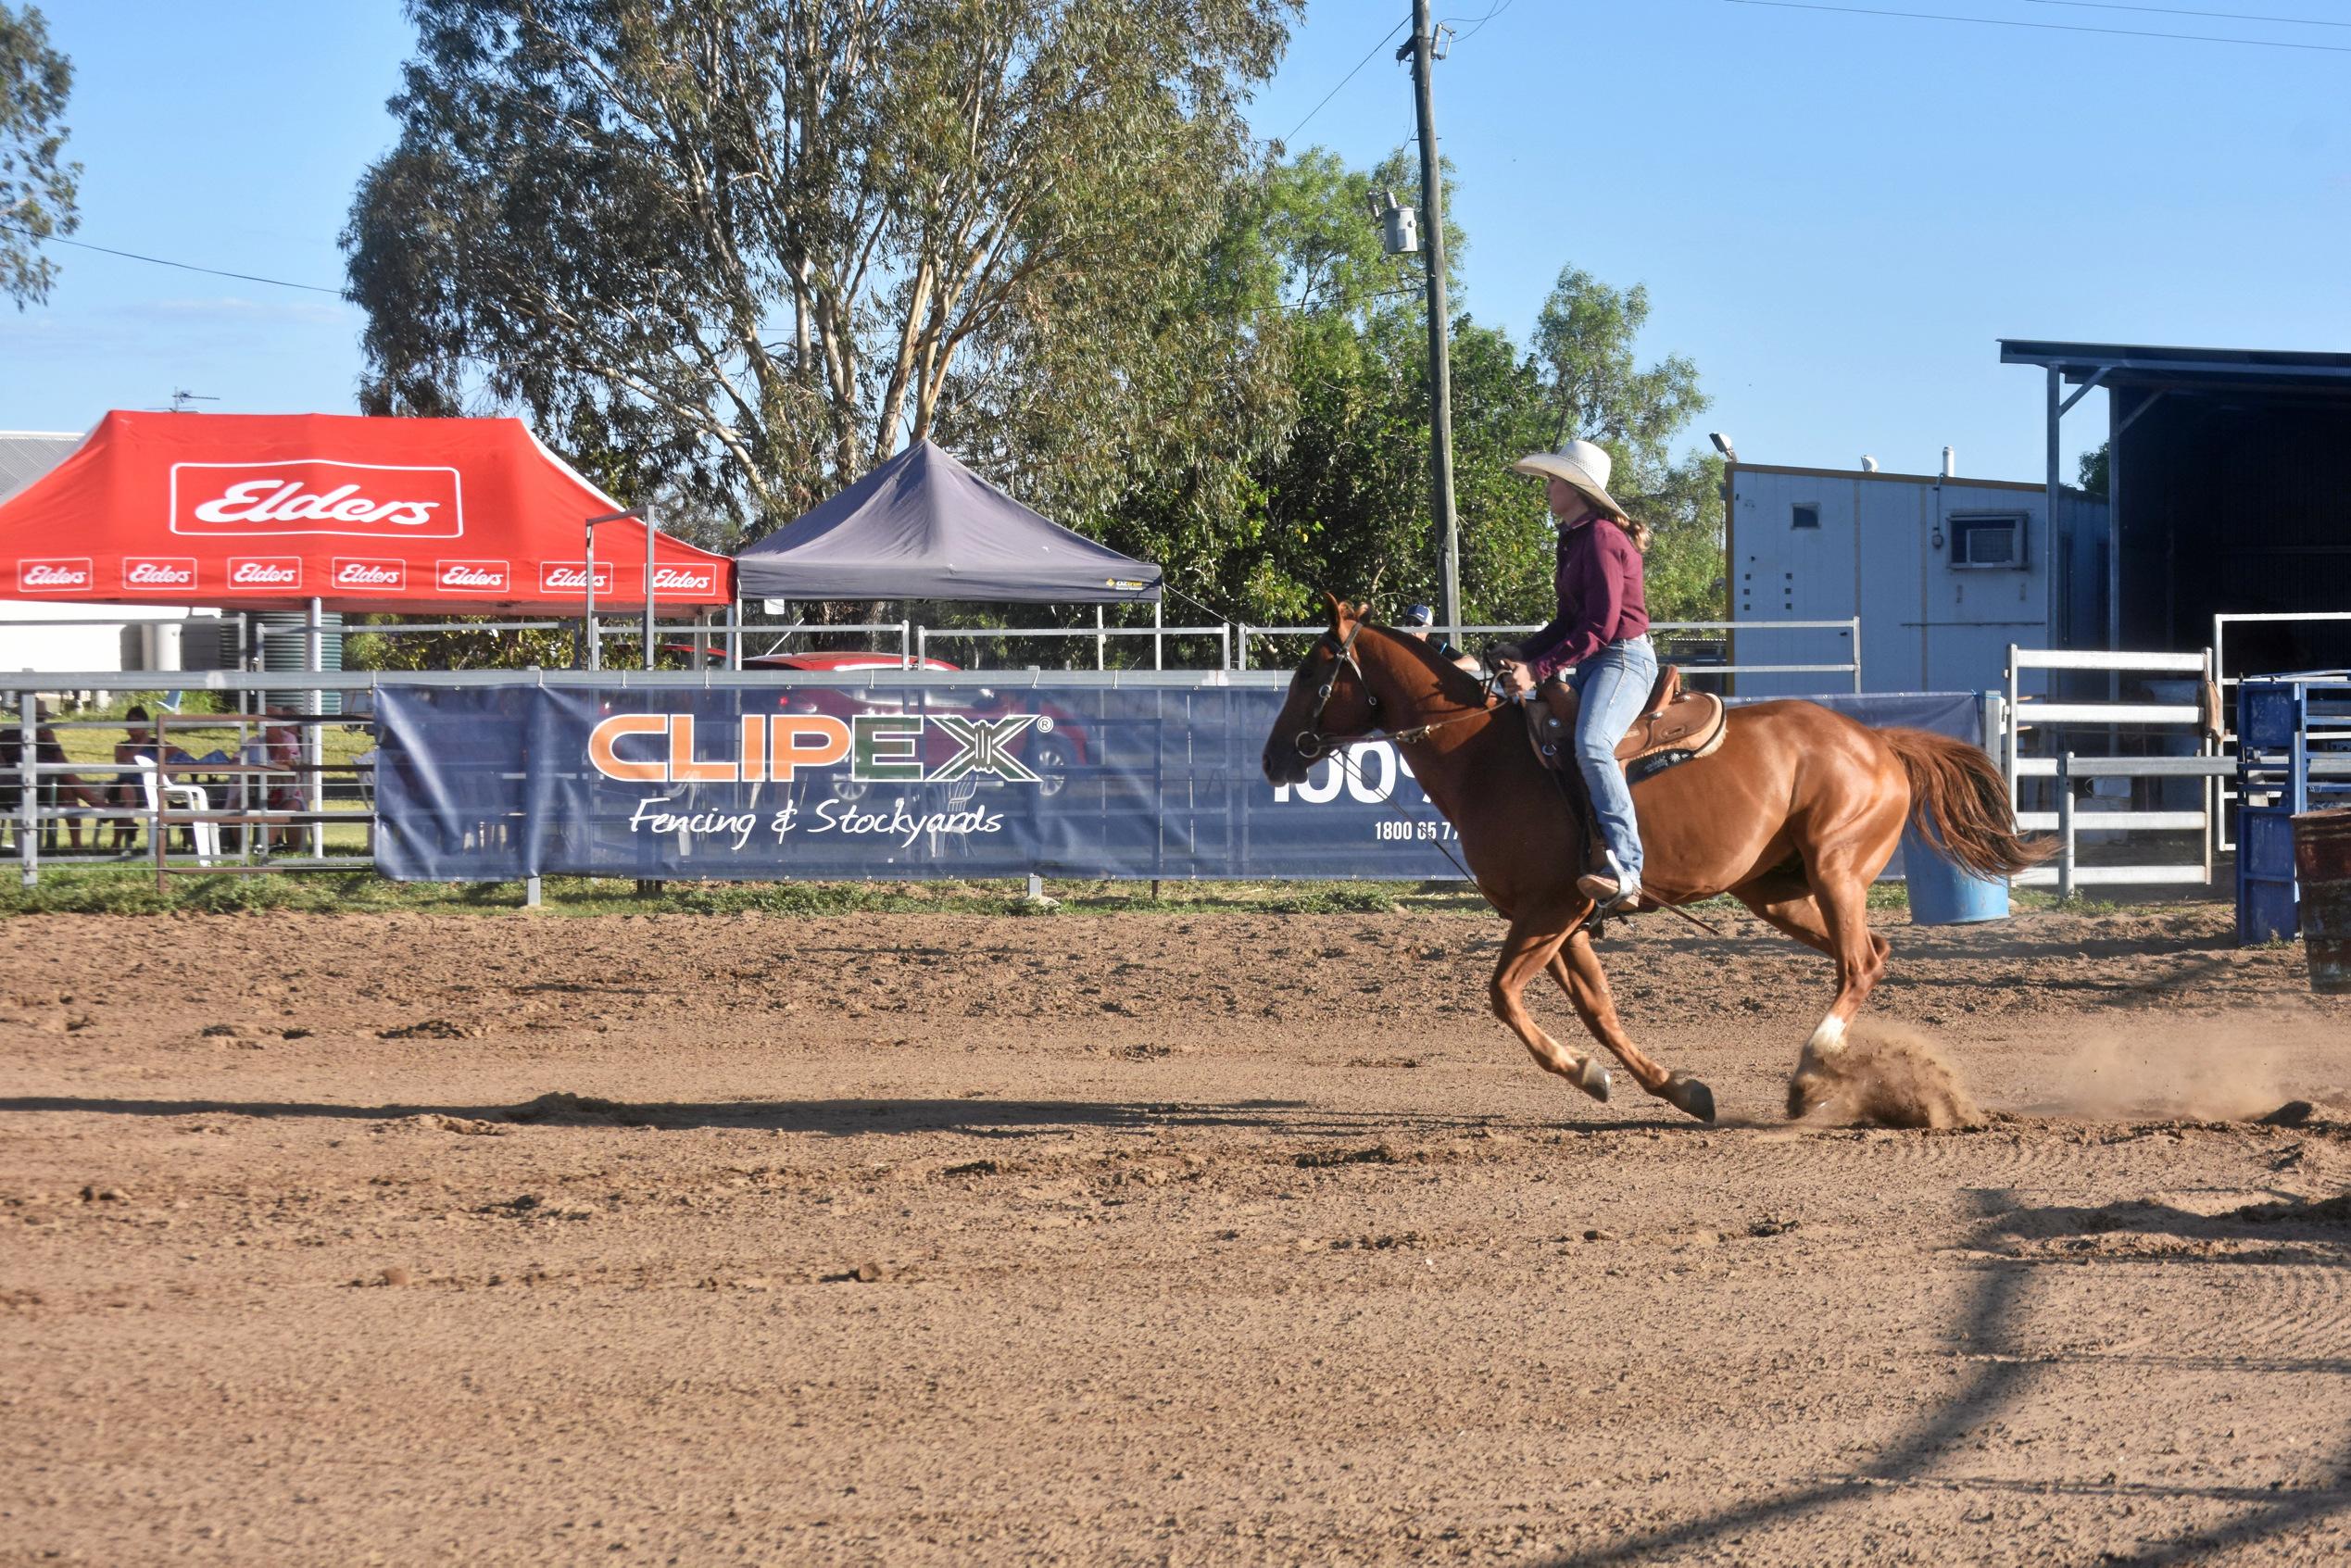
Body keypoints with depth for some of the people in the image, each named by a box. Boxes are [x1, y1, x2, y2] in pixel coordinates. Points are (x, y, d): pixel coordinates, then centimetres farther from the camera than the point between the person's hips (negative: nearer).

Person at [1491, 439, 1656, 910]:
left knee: (1591, 745, -34)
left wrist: (1539, 669, -20)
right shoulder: (1574, 539, 17)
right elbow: (1568, 622, 20)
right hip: (1591, 664, 11)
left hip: (1623, 659, -11)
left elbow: (1600, 626, -19)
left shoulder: (1601, 537, -14)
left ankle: (1625, 867, -40)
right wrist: (1519, 656, 6)